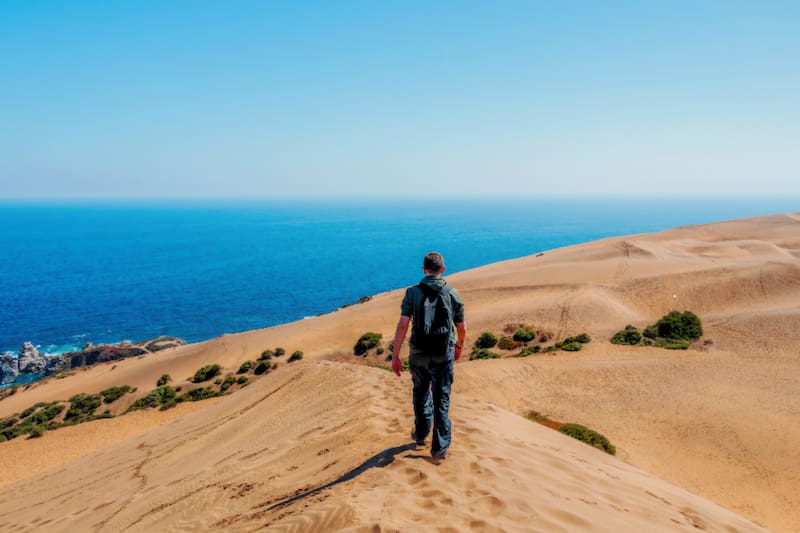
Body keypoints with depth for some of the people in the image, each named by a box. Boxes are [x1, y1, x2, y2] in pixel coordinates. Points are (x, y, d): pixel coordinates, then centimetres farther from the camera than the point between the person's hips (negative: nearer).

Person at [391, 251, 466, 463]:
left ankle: (421, 434, 39)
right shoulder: (452, 294, -1)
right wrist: (459, 347, 24)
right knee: (441, 400, 9)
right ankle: (440, 448, 10)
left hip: (419, 353, 0)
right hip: (444, 354, 0)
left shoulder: (413, 292, -6)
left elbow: (403, 324, -15)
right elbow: (462, 328, 5)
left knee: (421, 393, 23)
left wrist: (395, 356, -11)